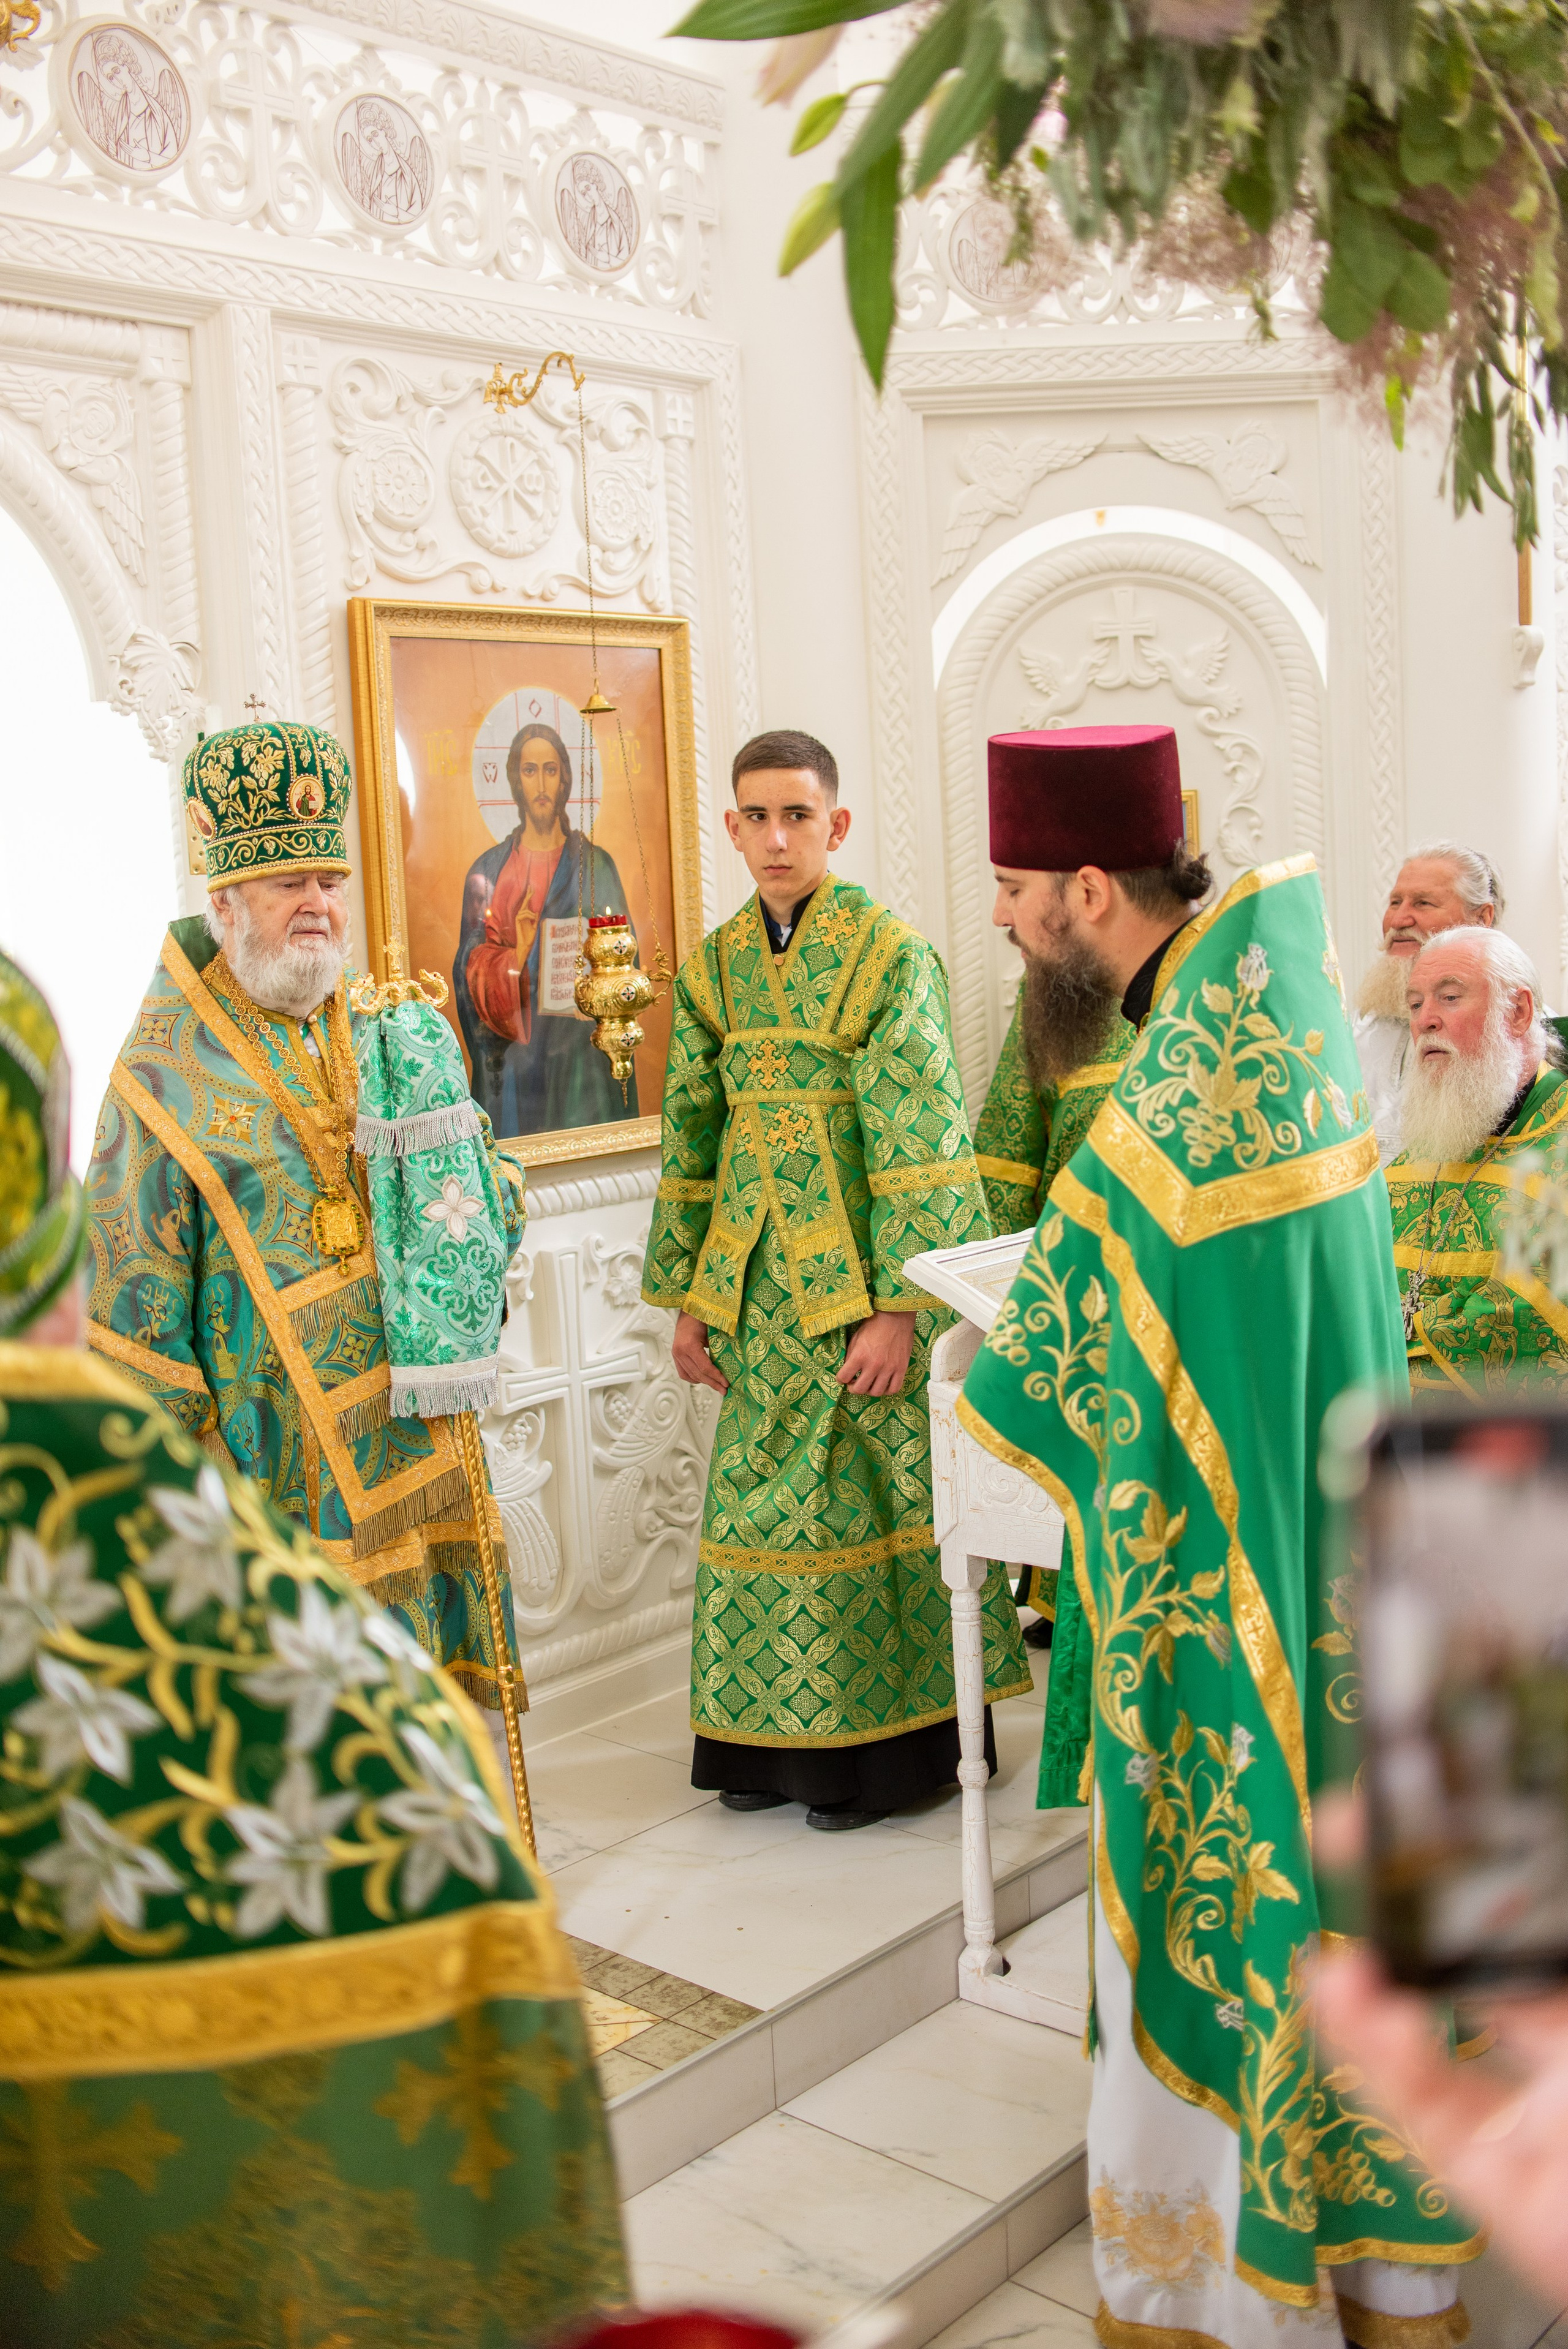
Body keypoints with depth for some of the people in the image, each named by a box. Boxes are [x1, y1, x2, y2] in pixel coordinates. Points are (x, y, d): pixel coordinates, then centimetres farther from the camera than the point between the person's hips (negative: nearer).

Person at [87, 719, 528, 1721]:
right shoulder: (171, 1075, -7)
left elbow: (502, 1198, 9)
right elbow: (134, 1296, -7)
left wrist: (458, 1173, -13)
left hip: (413, 1439, 6)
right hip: (275, 1460, -5)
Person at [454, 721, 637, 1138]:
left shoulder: (596, 865, 6)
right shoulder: (488, 871, 6)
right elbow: (469, 967, 0)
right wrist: (515, 959, -20)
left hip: (582, 1053, 0)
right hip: (514, 1060, 0)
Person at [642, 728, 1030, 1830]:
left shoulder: (893, 956, -8)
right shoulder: (712, 967, 9)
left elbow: (922, 1146, -13)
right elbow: (693, 1140, 12)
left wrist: (898, 1307, -18)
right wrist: (688, 1298, 10)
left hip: (862, 1282, -5)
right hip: (761, 1285, 5)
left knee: (875, 1503, 3)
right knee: (764, 1508, 10)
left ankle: (892, 1745, 18)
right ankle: (779, 1738, 25)